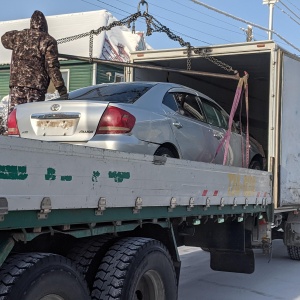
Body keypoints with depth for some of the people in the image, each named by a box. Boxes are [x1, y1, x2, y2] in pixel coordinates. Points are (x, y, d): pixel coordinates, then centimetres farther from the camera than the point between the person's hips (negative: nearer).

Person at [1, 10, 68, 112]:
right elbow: (52, 67, -8)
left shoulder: (18, 36, 12)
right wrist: (61, 88, -8)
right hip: (36, 85, -4)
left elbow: (4, 38, 35)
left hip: (16, 83, 4)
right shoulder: (48, 41, -2)